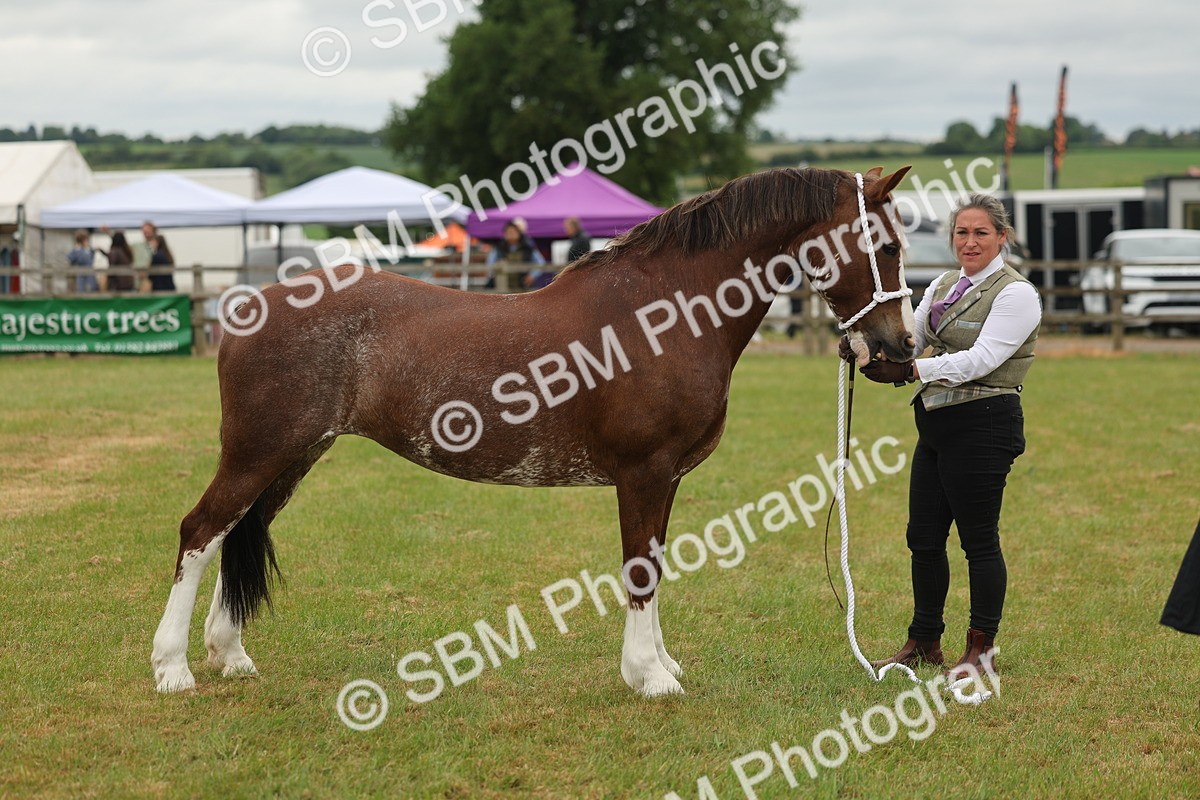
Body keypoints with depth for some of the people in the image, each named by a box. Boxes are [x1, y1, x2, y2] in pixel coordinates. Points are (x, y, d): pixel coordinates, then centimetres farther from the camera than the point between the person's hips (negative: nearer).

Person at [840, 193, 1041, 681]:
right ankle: (924, 642, 23)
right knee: (923, 538, 11)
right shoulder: (943, 287, 15)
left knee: (979, 539, -2)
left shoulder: (1015, 294, -10)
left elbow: (980, 359, -21)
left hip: (984, 425, -8)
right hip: (936, 425, 8)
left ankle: (981, 647, 9)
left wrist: (912, 370, -29)